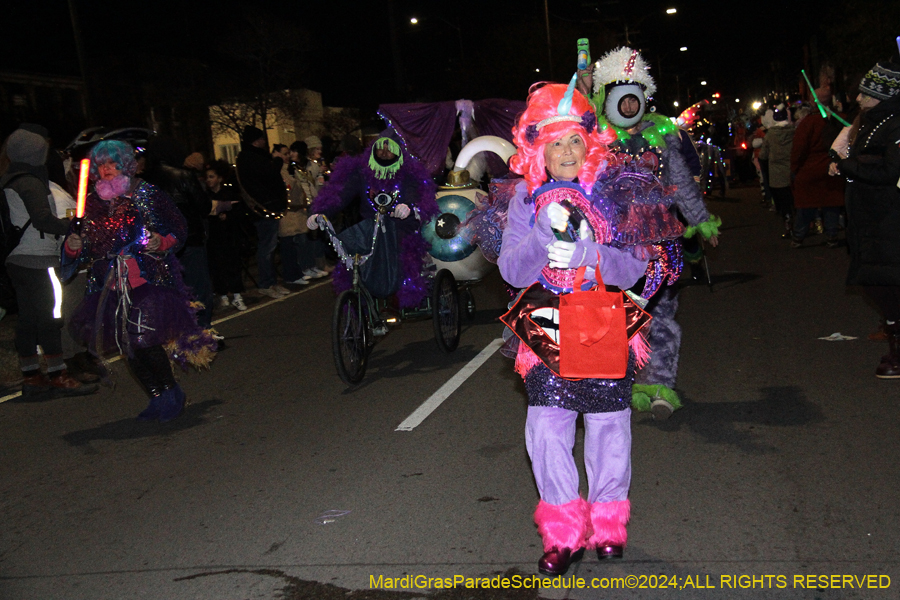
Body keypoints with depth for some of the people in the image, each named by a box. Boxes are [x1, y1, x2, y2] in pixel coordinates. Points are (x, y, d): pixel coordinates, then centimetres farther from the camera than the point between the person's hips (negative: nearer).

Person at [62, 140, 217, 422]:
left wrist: (163, 242, -16)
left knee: (145, 340, -14)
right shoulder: (91, 203, 11)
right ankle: (159, 398, 24)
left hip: (149, 280, -5)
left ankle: (170, 392, 9)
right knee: (129, 347, 7)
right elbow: (82, 250, 16)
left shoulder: (148, 195, 1)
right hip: (111, 286, 5)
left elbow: (179, 229, 3)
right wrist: (72, 247, -6)